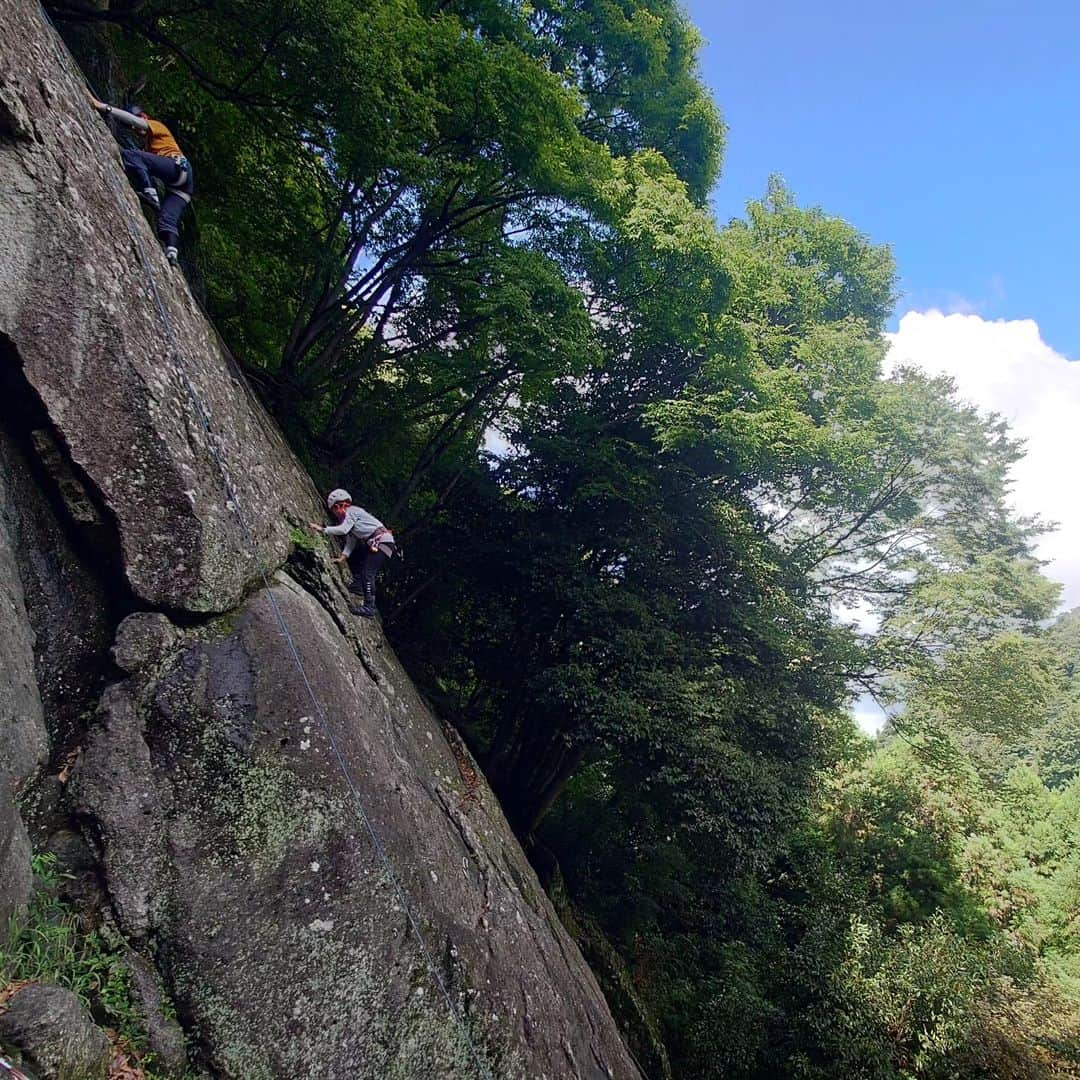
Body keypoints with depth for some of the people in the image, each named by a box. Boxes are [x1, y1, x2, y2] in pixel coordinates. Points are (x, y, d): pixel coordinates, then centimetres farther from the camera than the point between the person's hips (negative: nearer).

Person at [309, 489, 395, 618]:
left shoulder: (351, 511, -6)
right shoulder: (349, 516, 21)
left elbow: (343, 530, -20)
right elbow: (351, 540, 16)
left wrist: (322, 529, -13)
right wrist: (343, 556, 4)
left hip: (383, 540, -10)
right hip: (373, 544, 10)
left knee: (367, 573, -19)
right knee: (353, 556, 23)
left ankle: (370, 606, -23)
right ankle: (358, 584, 16)